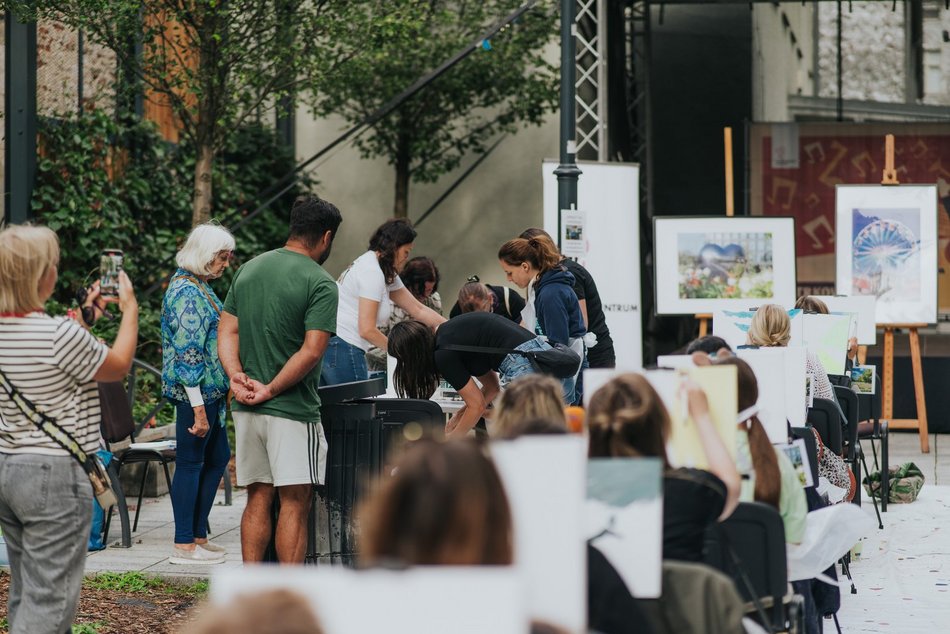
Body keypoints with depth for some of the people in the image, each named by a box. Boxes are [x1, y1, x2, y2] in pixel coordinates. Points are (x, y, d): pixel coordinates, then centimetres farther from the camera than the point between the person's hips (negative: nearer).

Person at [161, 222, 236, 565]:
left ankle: (198, 535, 22)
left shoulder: (199, 286, 14)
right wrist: (199, 408, -23)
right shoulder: (186, 292, -17)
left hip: (212, 392, 10)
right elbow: (187, 353, -22)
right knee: (190, 463, -3)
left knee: (217, 458, 15)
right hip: (195, 394, -10)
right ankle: (184, 545, 3)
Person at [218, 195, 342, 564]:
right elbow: (312, 350, -17)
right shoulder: (319, 284, -10)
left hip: (247, 409, 6)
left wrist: (237, 376, -4)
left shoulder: (248, 270, 12)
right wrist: (271, 390, -12)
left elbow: (226, 332, 8)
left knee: (258, 499, 12)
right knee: (294, 502, -1)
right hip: (292, 409, -6)